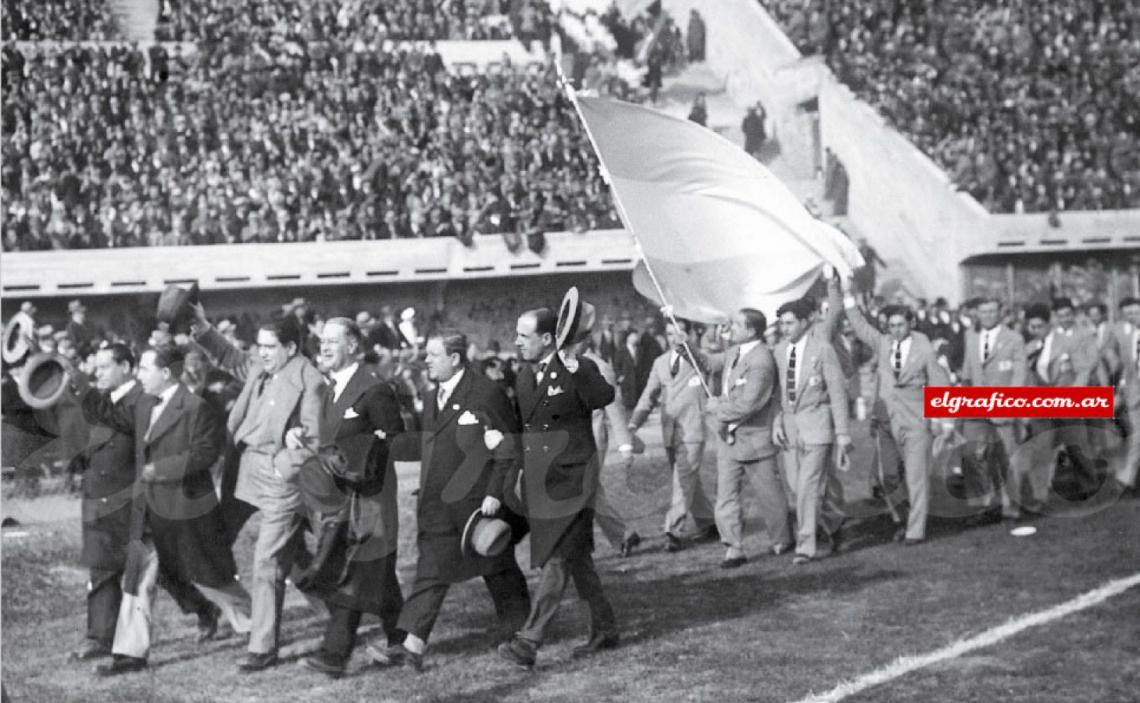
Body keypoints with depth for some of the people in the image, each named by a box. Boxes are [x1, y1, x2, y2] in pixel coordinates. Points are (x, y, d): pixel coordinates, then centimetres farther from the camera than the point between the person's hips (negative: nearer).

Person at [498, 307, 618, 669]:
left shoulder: (579, 370, -10)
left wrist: (574, 369, -42)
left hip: (570, 480, -8)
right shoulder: (525, 375, 12)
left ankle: (529, 641, -13)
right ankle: (605, 629, 27)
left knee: (557, 560, -10)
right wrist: (518, 474, 15)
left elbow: (604, 397, -31)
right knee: (576, 558, 15)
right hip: (538, 482, 8)